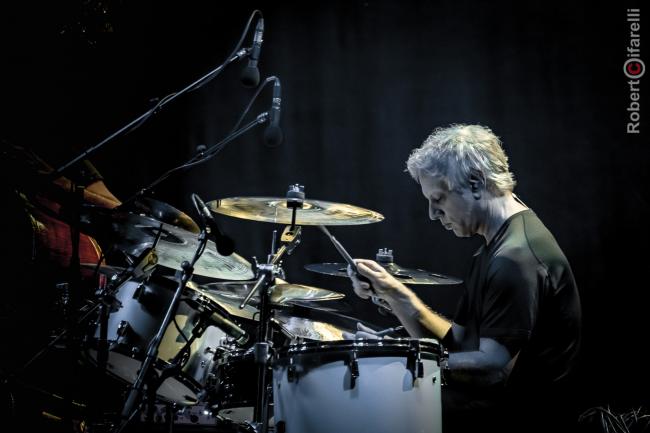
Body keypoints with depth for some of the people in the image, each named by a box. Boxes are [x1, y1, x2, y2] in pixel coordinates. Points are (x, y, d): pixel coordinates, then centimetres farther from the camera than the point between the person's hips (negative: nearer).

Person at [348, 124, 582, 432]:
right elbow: (457, 343, 9)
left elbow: (493, 368, -24)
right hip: (495, 399, 9)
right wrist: (396, 294, -2)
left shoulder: (517, 257, -21)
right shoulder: (500, 245, 10)